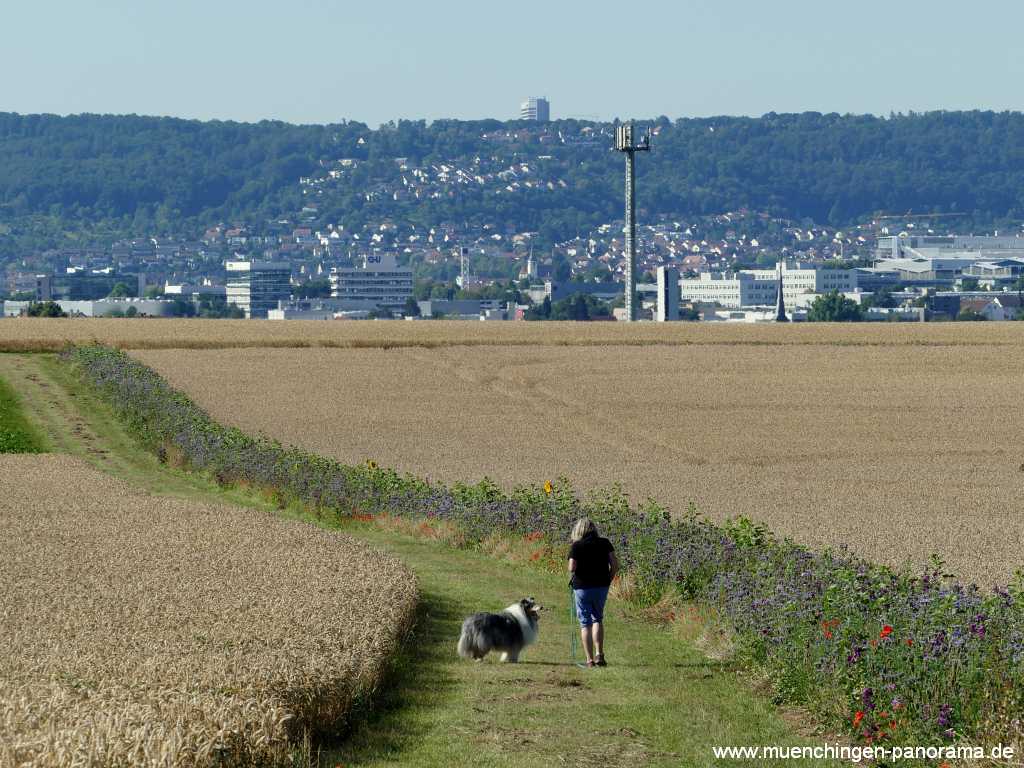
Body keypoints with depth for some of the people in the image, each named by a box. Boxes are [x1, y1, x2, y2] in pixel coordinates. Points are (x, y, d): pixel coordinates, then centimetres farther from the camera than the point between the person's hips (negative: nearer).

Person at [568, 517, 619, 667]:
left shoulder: (576, 546, -8)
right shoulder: (604, 543, 0)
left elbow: (572, 568, -15)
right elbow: (615, 564, -5)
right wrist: (609, 579, 7)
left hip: (582, 587, -3)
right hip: (601, 586, 3)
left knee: (585, 623, 6)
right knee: (598, 619, 19)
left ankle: (590, 659, 3)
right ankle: (599, 654, 5)